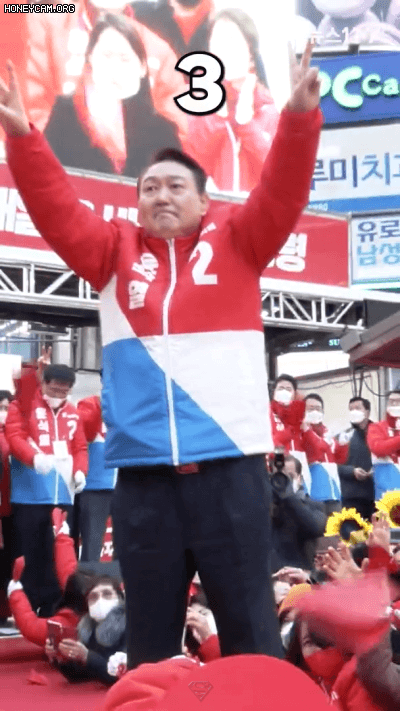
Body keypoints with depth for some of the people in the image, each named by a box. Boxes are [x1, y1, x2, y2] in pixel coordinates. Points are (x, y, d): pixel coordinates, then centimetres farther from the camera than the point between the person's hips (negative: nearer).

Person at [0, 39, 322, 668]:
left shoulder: (236, 242, 8)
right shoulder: (116, 252, 12)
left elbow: (282, 193, -4)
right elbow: (56, 210, 4)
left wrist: (300, 116, -19)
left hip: (229, 465, -2)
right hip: (143, 471, 2)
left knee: (249, 626, 5)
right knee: (149, 632, 11)